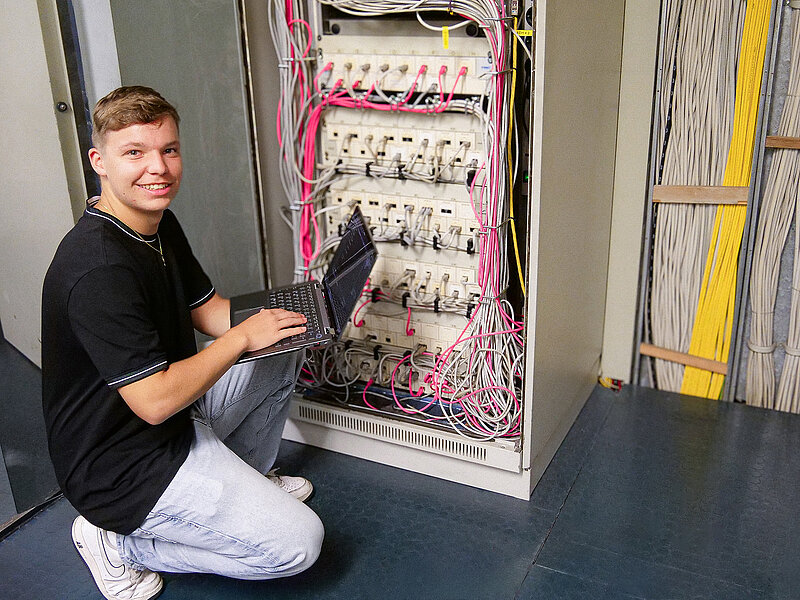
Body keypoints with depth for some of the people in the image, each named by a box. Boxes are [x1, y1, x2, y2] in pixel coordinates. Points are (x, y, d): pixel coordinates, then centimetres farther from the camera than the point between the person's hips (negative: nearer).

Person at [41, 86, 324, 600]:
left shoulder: (161, 225, 2)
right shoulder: (99, 268, -30)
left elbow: (206, 310, 10)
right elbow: (154, 400, -31)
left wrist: (288, 321, -6)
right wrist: (244, 336, -19)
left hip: (177, 413, 10)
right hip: (123, 465, -10)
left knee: (283, 358, 14)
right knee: (298, 542, -12)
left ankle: (245, 482, 28)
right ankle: (121, 542, 1)